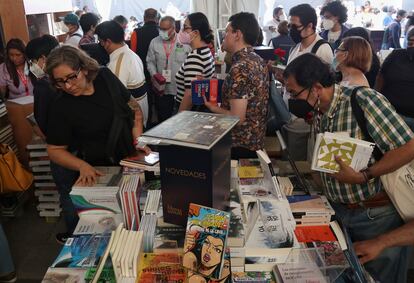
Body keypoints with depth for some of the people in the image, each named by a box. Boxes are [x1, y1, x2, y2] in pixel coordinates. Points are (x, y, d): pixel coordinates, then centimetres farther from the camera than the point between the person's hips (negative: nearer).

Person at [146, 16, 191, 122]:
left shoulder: (185, 42, -3)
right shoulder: (154, 42, 7)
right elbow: (150, 61, 12)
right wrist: (154, 74, -5)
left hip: (181, 90, -2)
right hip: (162, 89, 3)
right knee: (163, 119, 9)